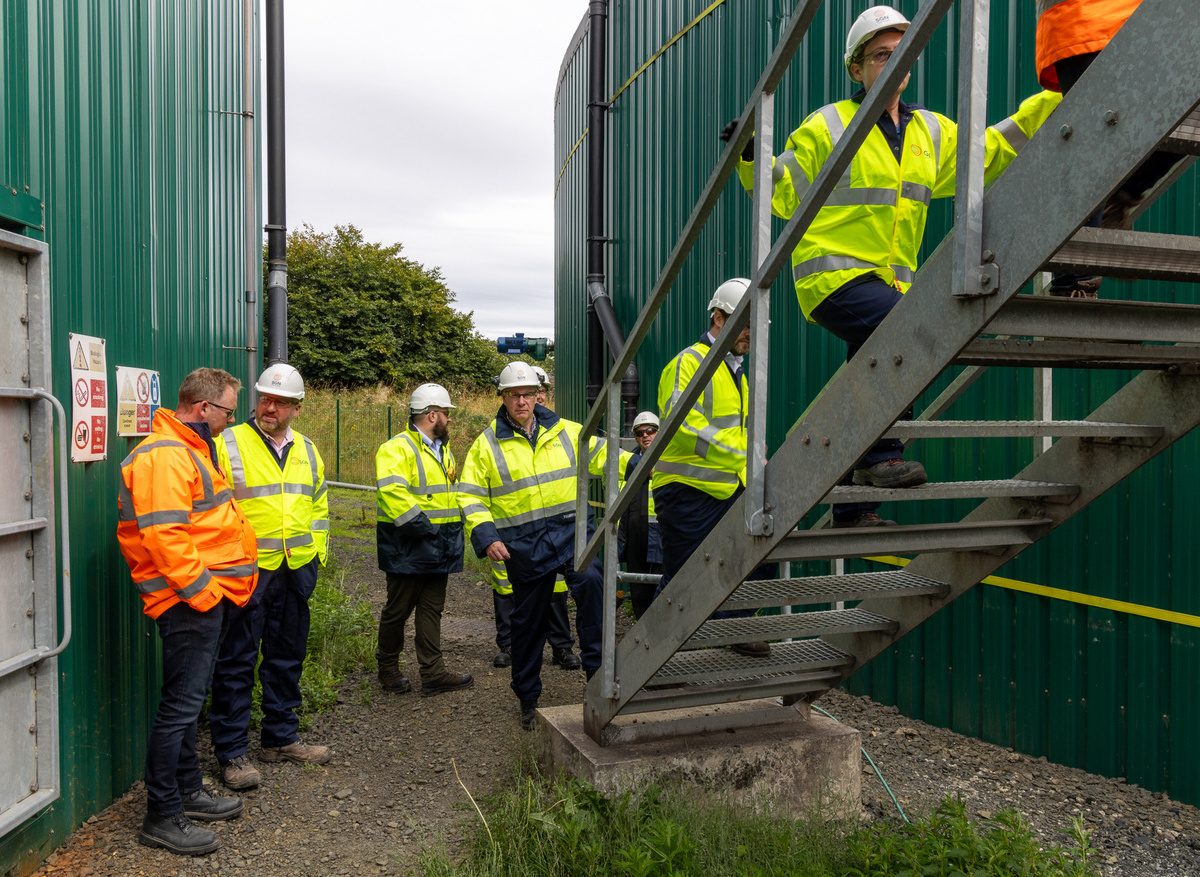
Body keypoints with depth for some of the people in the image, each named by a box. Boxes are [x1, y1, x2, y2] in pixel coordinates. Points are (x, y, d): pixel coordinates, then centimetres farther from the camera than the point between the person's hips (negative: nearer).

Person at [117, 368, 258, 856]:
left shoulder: (191, 449, 18)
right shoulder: (163, 455, -17)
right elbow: (165, 537, -24)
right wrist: (202, 591, -20)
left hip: (207, 596, 11)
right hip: (189, 600, -11)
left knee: (189, 700, 19)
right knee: (181, 704, -3)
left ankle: (188, 792, 32)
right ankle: (162, 817, 8)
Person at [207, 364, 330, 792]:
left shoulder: (307, 451, 12)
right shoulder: (228, 444, -6)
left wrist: (316, 552, 13)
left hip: (297, 571, 6)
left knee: (287, 657, 15)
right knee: (236, 663, 1)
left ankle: (280, 737, 29)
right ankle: (232, 753, 12)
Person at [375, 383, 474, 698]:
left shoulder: (442, 448, 17)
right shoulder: (397, 449, -12)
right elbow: (392, 493, -25)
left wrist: (454, 533, 16)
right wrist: (421, 526, -25)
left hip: (439, 548, 8)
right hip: (408, 547, -8)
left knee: (432, 610, 10)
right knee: (398, 610, 5)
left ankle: (434, 675, 14)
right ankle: (388, 669, 23)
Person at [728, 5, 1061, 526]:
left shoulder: (931, 132, 15)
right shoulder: (827, 128, -2)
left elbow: (990, 152, 25)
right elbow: (781, 194, -2)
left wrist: (1050, 104, 22)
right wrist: (751, 160, -18)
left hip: (891, 281, 7)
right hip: (833, 275, -7)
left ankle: (852, 510, 21)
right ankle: (881, 455, -23)